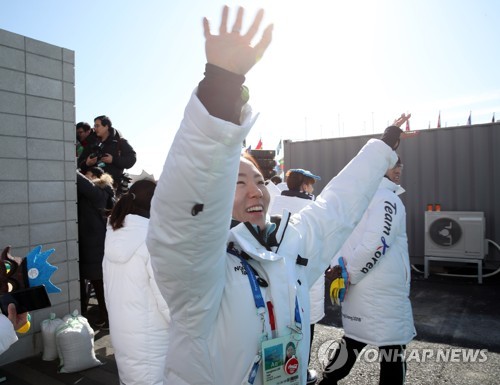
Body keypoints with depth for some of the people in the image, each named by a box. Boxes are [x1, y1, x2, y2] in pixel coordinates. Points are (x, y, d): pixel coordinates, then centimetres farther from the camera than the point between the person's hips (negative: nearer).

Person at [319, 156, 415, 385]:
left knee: (354, 340, 22)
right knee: (392, 348, 7)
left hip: (359, 288, 8)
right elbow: (375, 244, -25)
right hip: (384, 292, -8)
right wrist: (350, 275, -14)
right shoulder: (387, 199, -14)